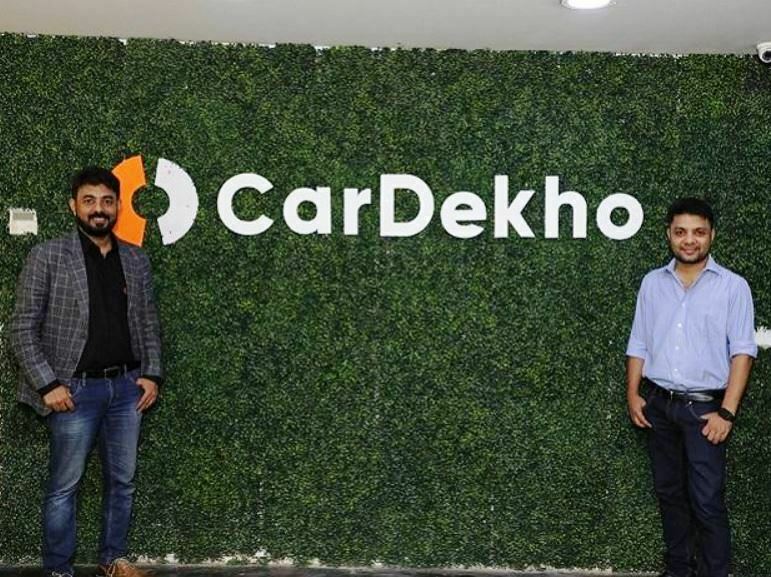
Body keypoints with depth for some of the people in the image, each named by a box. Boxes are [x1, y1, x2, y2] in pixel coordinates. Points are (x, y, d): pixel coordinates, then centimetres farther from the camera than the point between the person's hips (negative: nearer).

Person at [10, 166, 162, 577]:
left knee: (122, 480, 12)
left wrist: (152, 374, 3)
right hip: (75, 389, -4)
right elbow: (22, 328, -7)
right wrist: (47, 384, -13)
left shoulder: (136, 261, 8)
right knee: (65, 484, 5)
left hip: (127, 387, 4)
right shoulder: (47, 257, -5)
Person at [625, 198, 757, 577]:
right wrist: (633, 394, 1)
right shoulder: (652, 283, 8)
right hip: (658, 404, 4)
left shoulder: (733, 286, -3)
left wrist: (727, 411, -15)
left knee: (707, 502, -5)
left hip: (704, 407, -4)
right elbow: (638, 344, 11)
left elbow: (742, 351, -8)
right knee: (669, 494, 13)